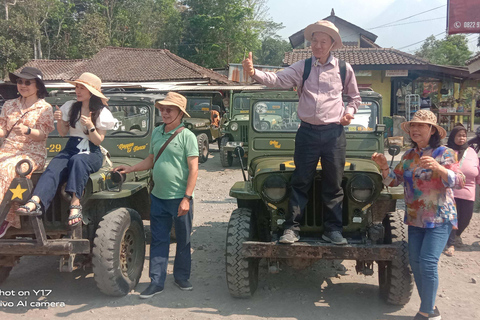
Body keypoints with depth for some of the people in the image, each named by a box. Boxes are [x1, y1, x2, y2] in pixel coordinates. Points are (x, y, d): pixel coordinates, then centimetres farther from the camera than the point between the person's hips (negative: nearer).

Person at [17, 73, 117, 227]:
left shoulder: (102, 113, 1)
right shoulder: (70, 106, 11)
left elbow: (98, 141, -4)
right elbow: (63, 133, 16)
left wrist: (90, 126, -21)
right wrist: (60, 121, -4)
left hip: (92, 153, -3)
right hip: (71, 149, 3)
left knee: (77, 160, -39)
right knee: (53, 169, -29)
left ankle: (75, 204, -48)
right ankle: (35, 202, -52)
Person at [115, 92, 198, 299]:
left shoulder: (187, 136, -9)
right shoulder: (156, 133, 9)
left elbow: (193, 169, -13)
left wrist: (186, 198, -17)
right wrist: (130, 169, 7)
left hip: (180, 198, -5)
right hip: (158, 197, 5)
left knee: (183, 240, 10)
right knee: (158, 240, 8)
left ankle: (182, 277, 26)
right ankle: (157, 282, 15)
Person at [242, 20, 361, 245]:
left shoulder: (344, 69, 5)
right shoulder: (302, 67, 2)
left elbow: (354, 97, 19)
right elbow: (277, 79, -14)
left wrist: (349, 112, 0)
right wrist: (254, 73, -31)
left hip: (334, 133, 1)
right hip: (308, 132, 0)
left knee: (334, 184, 6)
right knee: (300, 182, 2)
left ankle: (332, 229, 17)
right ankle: (291, 228, 8)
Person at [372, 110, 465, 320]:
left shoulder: (445, 153, -8)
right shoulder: (408, 156, 8)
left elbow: (459, 182, -19)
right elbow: (393, 181, 9)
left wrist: (438, 168, -37)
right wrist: (384, 167, -11)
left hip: (439, 218, -6)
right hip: (415, 218, 6)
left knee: (428, 263, -14)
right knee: (415, 262, 6)